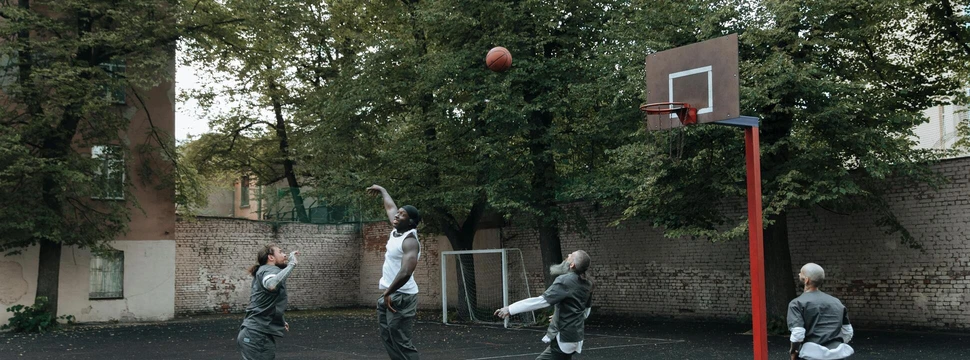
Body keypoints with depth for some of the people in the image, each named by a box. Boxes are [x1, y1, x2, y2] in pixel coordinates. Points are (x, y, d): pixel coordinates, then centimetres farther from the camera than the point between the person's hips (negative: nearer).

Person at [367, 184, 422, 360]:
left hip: (401, 297, -10)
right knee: (388, 338, 12)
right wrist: (382, 190, 43)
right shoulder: (396, 231, 8)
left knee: (401, 343, -12)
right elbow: (390, 207, 29)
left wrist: (388, 293, -26)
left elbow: (406, 272, -31)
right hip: (388, 295, 10)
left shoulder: (410, 241, -18)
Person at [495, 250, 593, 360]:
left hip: (563, 339, -9)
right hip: (576, 337, 9)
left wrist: (510, 309, -28)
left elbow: (542, 301, -28)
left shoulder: (565, 281, -21)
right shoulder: (587, 285, 4)